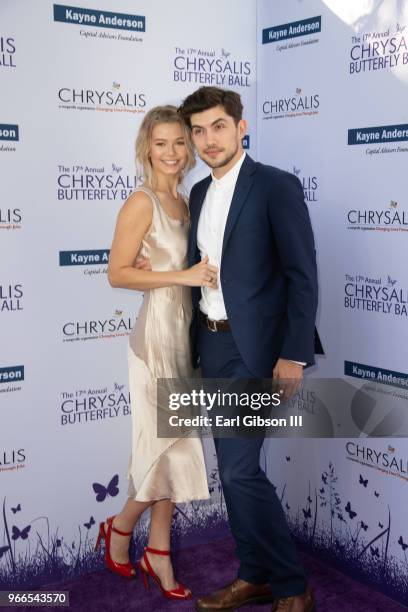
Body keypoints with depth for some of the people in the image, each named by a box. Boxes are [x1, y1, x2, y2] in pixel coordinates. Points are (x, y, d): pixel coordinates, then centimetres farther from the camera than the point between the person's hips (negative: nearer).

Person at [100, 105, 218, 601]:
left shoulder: (182, 203, 13)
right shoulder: (141, 202, -10)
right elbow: (117, 273, -16)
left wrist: (206, 273, 2)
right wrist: (183, 276, -20)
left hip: (183, 334, 8)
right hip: (157, 333, -8)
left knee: (174, 449, 11)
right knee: (169, 449, -1)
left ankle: (158, 554, 23)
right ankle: (119, 528, 24)